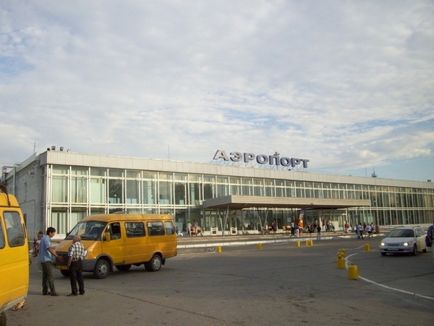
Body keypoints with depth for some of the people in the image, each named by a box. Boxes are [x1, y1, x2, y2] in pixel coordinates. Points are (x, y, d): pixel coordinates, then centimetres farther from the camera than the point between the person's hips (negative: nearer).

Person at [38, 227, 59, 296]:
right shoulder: (46, 239, -17)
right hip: (46, 260, -10)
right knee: (50, 276, -10)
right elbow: (49, 249, -26)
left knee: (45, 275, 12)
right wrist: (57, 256, -26)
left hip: (43, 260, 10)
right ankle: (52, 292, -11)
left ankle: (45, 291, 16)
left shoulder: (44, 238, 14)